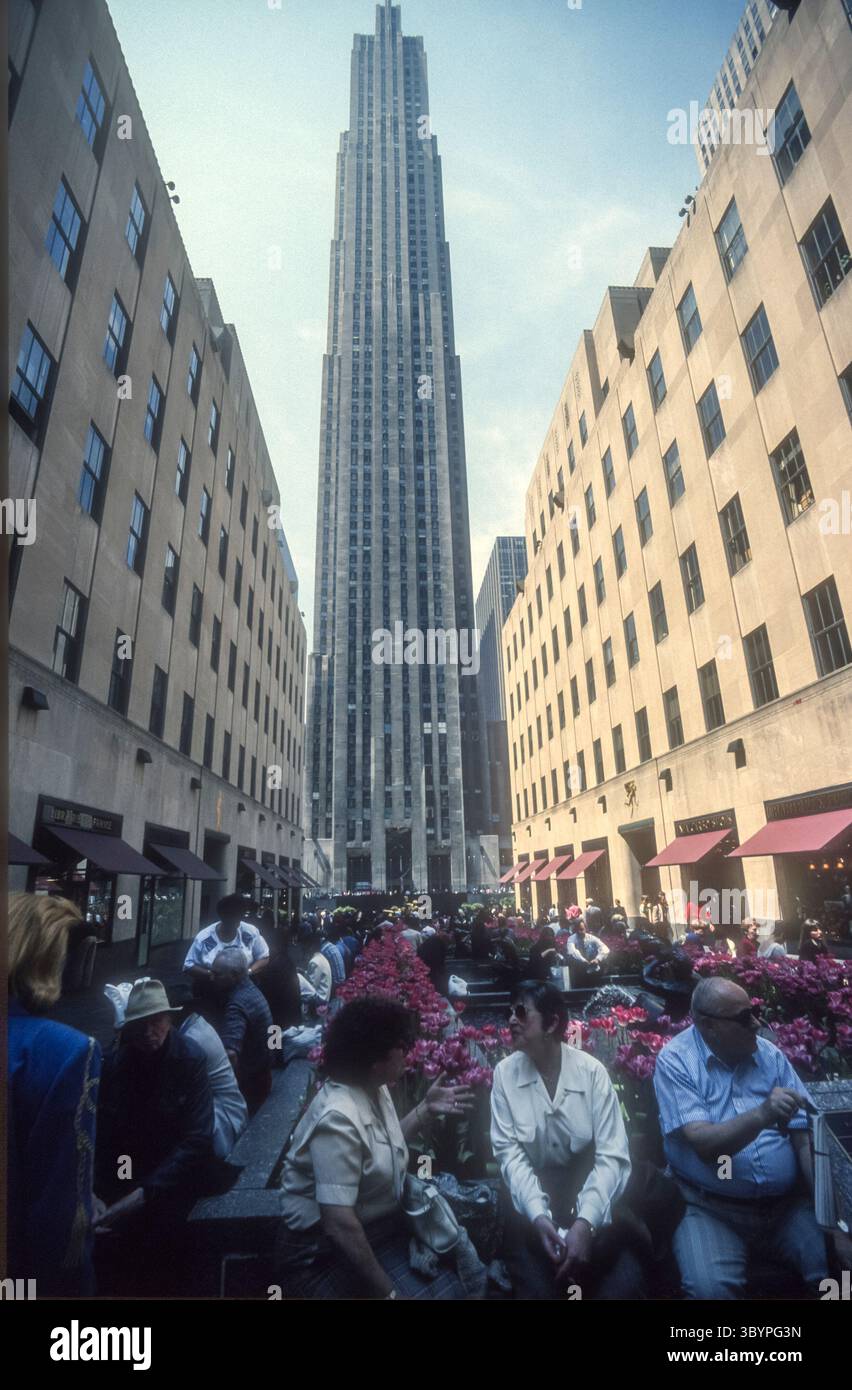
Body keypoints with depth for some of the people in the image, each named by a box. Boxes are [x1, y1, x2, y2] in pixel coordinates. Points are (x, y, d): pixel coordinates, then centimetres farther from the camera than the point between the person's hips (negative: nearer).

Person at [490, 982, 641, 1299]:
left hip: (587, 1189, 0)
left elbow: (612, 1156, -14)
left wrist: (585, 1221, -27)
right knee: (535, 1284, -20)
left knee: (624, 1280, -20)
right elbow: (509, 1151, -10)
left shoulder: (592, 1071, -12)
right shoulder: (505, 1072, -9)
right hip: (532, 1193, 0)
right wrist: (537, 1214, -24)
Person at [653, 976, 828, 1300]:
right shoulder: (674, 1060, -12)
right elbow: (704, 1144, -20)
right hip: (710, 1208, -4)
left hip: (786, 1204, 5)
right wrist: (762, 1115, -33)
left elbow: (805, 1139, 4)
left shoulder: (770, 1055, 3)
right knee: (710, 1288, -28)